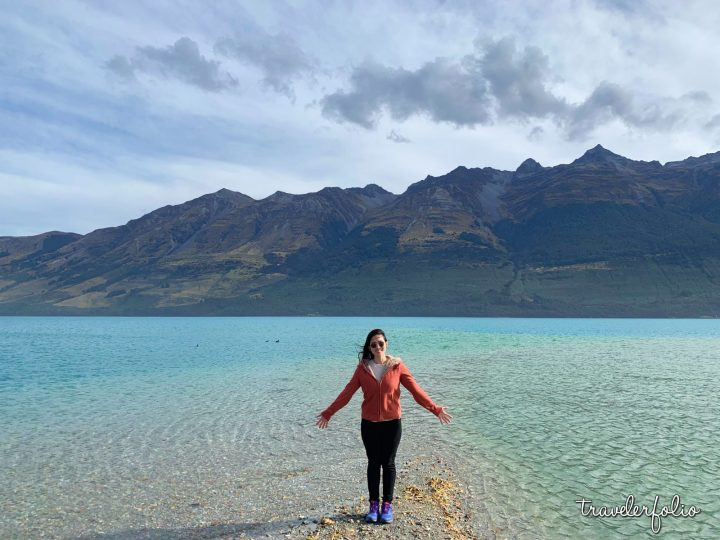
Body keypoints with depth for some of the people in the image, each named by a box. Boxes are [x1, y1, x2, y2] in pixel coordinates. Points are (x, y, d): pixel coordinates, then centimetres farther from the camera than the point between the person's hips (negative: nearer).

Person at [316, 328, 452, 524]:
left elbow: (416, 390, -7)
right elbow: (347, 393, -1)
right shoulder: (363, 368, -3)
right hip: (369, 424, 1)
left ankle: (387, 505, 21)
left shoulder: (397, 366, -6)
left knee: (388, 463, 8)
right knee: (373, 463, 10)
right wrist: (328, 413, -1)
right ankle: (374, 504, 23)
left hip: (391, 423, -1)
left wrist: (435, 409, -13)